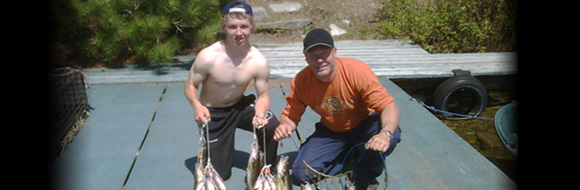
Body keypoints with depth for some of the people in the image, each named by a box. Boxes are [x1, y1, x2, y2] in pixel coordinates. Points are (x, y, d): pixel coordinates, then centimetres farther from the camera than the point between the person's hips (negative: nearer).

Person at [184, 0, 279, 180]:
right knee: (219, 173, 3)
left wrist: (260, 113, -33)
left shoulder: (259, 61, -21)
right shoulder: (208, 56, -27)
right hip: (212, 114, -1)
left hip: (240, 106, 2)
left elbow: (263, 95, -10)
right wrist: (197, 106, -34)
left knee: (272, 125, -28)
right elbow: (190, 86, -13)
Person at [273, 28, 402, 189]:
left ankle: (365, 176, -4)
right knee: (301, 172, -13)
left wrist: (385, 133, -52)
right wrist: (285, 126, -35)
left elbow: (388, 106, -31)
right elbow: (290, 115, -9)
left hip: (364, 124, -2)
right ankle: (352, 157, 9)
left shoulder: (358, 71, -29)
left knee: (392, 135, -35)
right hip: (330, 131, 3)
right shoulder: (300, 81, -18)